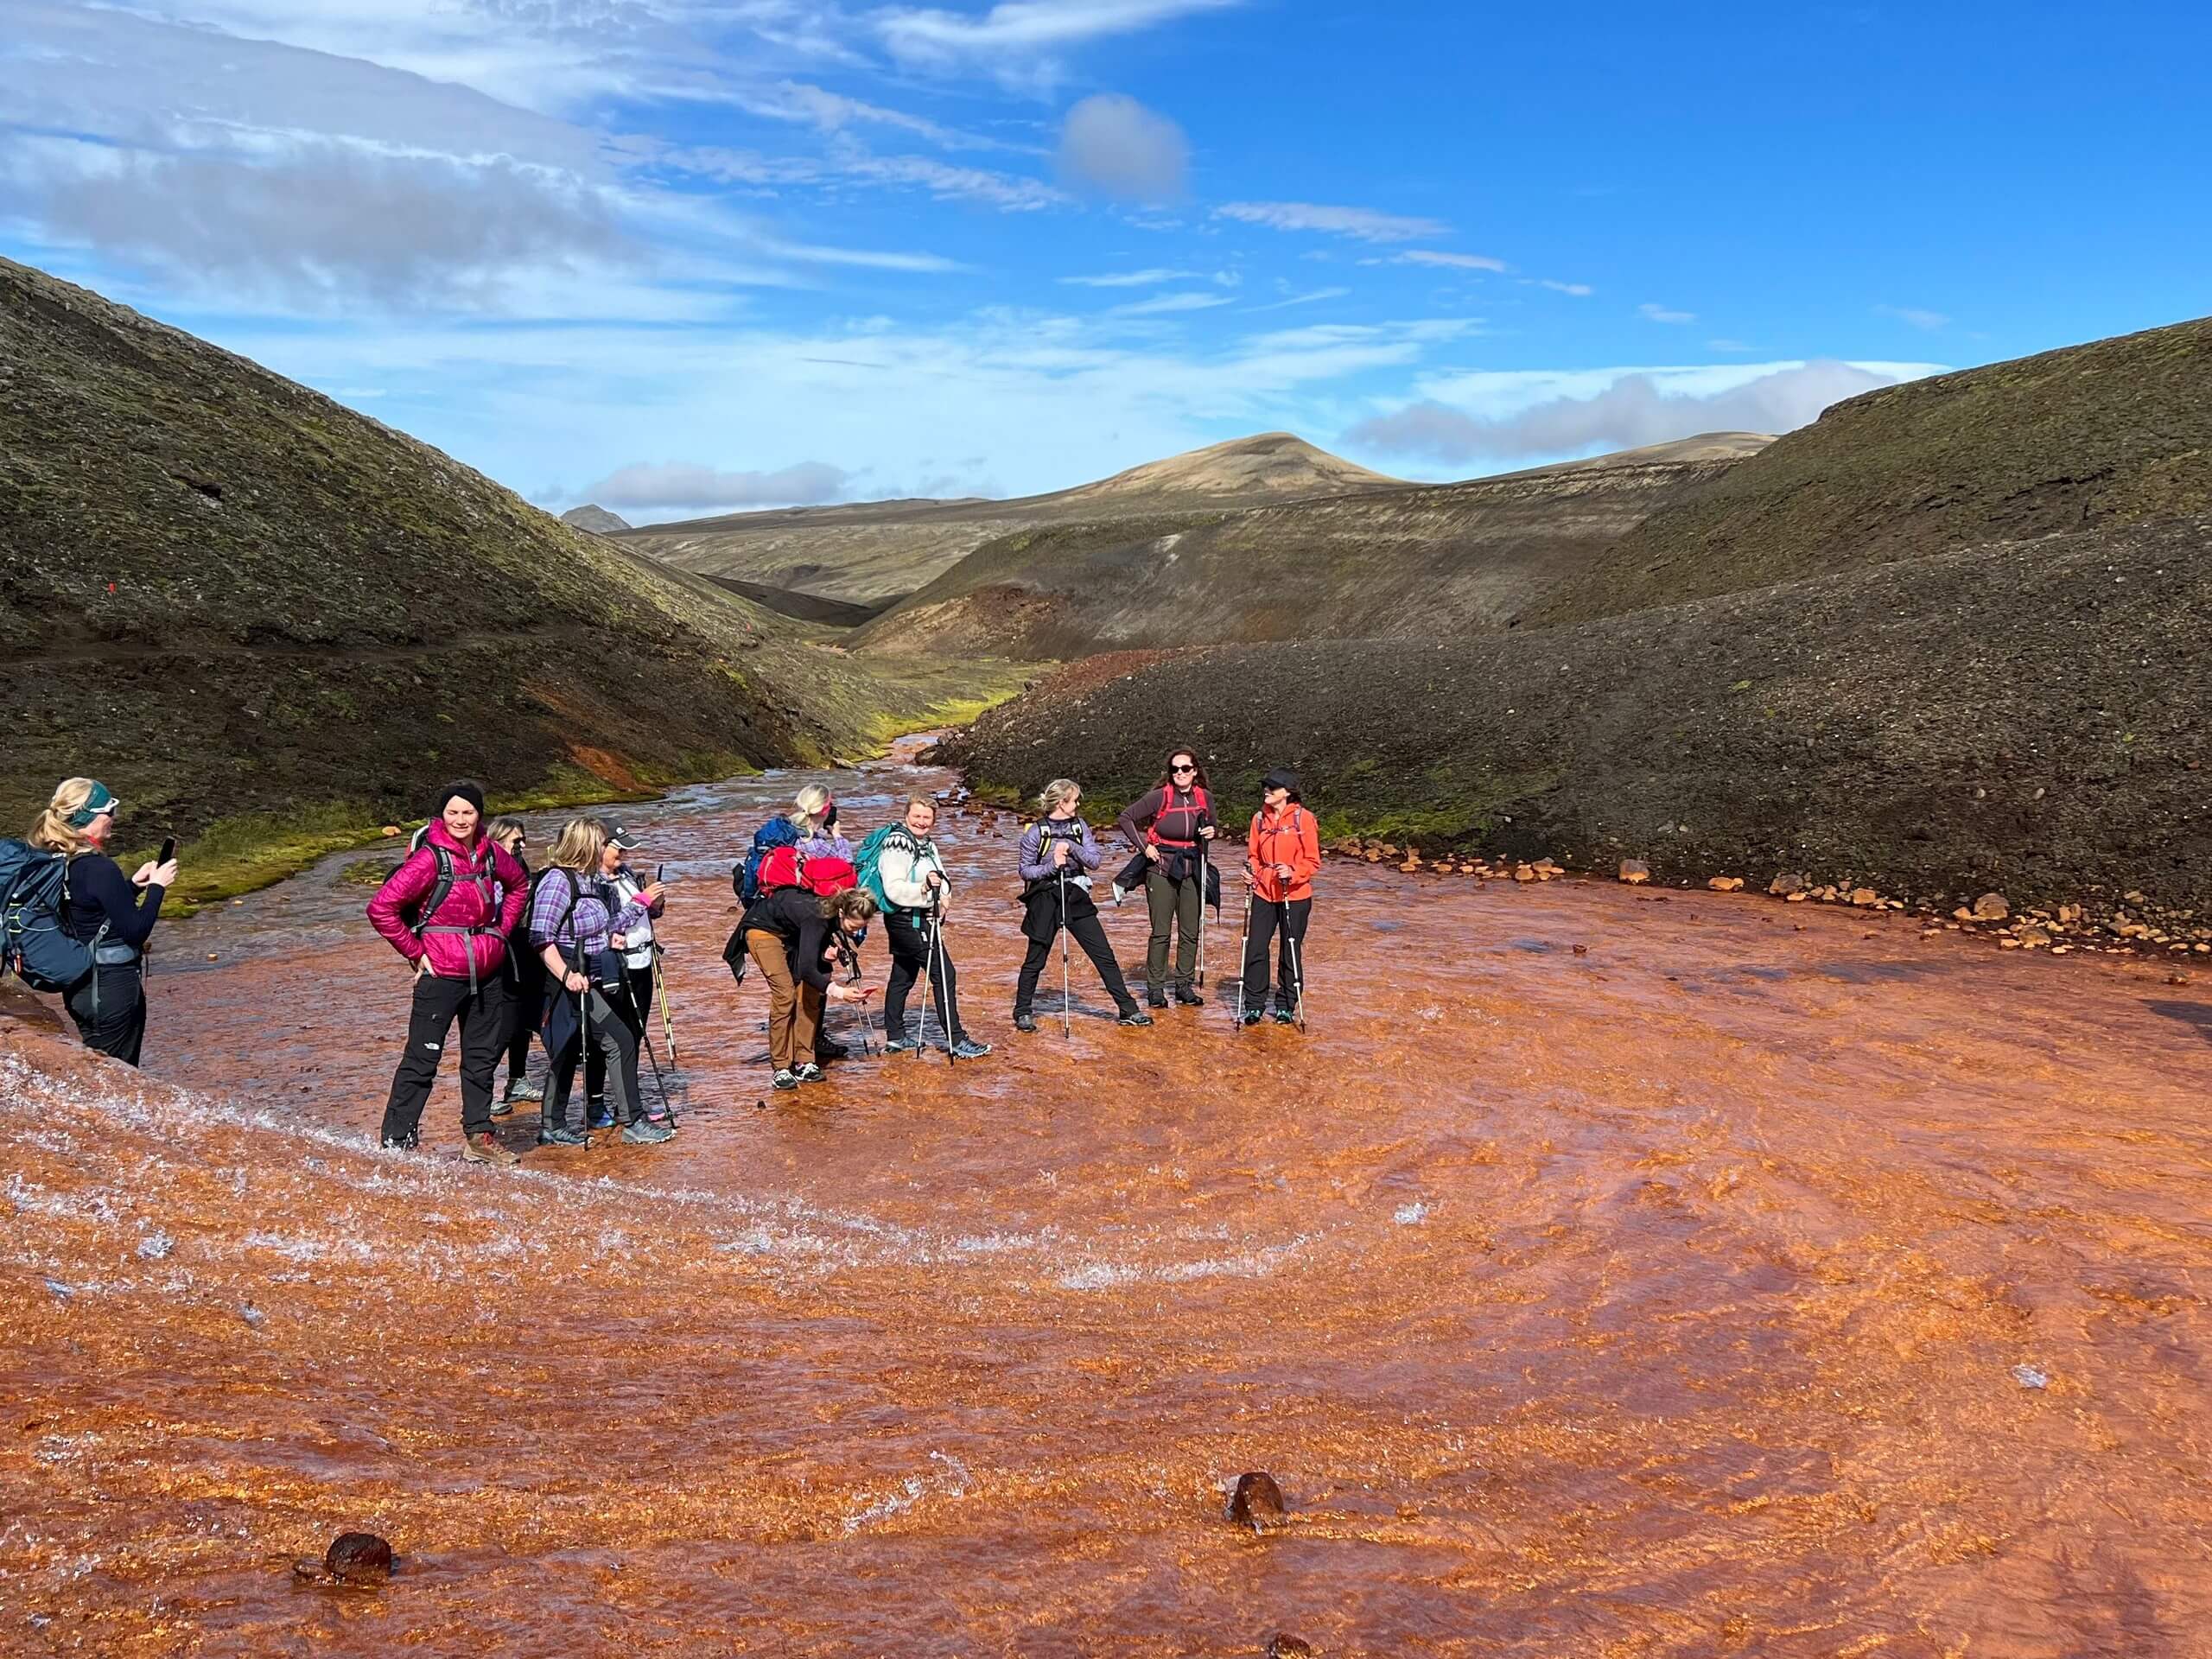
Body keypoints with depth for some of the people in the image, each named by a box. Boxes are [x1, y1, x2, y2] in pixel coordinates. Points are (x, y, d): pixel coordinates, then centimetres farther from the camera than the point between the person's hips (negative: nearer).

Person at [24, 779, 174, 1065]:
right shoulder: (99, 868, -22)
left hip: (79, 985, 8)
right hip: (112, 987, -8)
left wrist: (133, 884, 10)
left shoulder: (52, 861, 3)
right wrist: (157, 887, -11)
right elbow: (136, 931, -20)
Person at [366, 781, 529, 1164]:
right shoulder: (430, 859, -15)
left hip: (488, 973, 7)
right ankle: (396, 1143, 7)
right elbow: (381, 908, -18)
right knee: (422, 1059, -2)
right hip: (442, 974, -6)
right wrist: (416, 953, -12)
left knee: (483, 1057, 14)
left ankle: (478, 1136, 27)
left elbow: (519, 885, 25)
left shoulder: (491, 853, 4)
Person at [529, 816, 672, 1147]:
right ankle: (633, 1122, -6)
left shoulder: (596, 881, 13)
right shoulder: (557, 881, -14)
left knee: (568, 1053, 14)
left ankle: (553, 1127, 22)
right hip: (573, 983, -10)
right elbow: (542, 938, -19)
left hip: (595, 980, 10)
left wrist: (642, 902, 14)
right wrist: (566, 974, -29)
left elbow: (606, 927, 22)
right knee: (620, 1041, -10)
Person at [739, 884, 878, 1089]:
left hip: (793, 933, 7)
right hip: (763, 928, -7)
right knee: (785, 994, -17)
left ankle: (804, 1063, 0)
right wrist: (837, 991, -52)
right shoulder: (817, 916, -38)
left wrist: (828, 952, -21)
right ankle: (781, 1069, -11)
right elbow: (806, 969, -44)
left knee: (810, 992, -5)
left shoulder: (835, 915, -17)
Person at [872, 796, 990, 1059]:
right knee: (944, 975, -11)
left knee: (902, 977, 16)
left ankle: (895, 1037, 25)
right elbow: (893, 889, -22)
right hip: (907, 921, -10)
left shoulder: (928, 845, 13)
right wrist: (923, 889, -32)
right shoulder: (897, 844, -14)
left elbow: (942, 882, 12)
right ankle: (956, 1041, -10)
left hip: (921, 919, 10)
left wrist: (941, 900, -8)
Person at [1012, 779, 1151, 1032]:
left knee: (1104, 955, 2)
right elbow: (1025, 871, -4)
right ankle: (1022, 1013, 22)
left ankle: (1128, 1010, 7)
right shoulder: (1036, 832, -8)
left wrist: (1072, 847, -19)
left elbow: (1095, 860, -2)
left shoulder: (1079, 826, 3)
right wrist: (1051, 865, -20)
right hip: (1045, 901, -4)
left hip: (1076, 898, 4)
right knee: (1035, 961, 6)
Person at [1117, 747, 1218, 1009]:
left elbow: (1211, 825, 18)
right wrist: (1144, 846, -8)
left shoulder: (1205, 797, 0)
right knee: (1161, 932, -2)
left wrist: (1211, 831, -5)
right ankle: (1155, 987, 8)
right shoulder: (1159, 796, -11)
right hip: (1161, 868, -4)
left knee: (1191, 931, 7)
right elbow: (1126, 817, -4)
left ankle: (1184, 985, 19)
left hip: (1192, 869, 4)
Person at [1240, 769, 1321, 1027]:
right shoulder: (1260, 818, 6)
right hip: (1264, 893, 3)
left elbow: (1312, 860, -6)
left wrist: (1292, 872, -21)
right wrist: (1251, 871, -6)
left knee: (1291, 952, 7)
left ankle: (1286, 1006, 21)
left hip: (1295, 895, -3)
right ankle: (1253, 1005, 10)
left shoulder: (1303, 818, -8)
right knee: (1255, 949, -2)